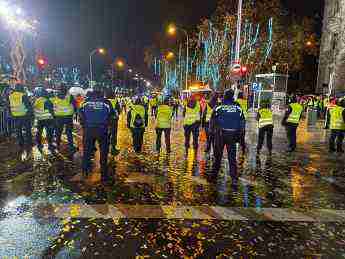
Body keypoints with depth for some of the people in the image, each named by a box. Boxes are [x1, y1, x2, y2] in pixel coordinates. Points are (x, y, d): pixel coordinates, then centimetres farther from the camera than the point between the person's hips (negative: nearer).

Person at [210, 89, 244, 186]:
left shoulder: (218, 109, -6)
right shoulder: (238, 109, 0)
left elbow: (212, 122, -1)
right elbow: (242, 124, 5)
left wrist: (212, 132, 13)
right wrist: (238, 136, 13)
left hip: (220, 135, -1)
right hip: (232, 135, 1)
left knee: (217, 156, 11)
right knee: (232, 157, 8)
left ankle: (214, 176, 20)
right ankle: (234, 178, 7)